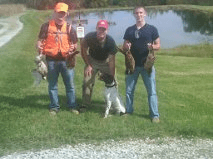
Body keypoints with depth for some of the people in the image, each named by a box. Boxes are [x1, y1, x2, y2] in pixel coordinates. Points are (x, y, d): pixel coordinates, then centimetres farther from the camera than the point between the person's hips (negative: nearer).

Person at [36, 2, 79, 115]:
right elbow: (40, 40, 4)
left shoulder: (69, 28, 8)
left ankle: (72, 106, 18)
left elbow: (75, 43, 11)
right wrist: (39, 47, -18)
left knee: (70, 84, 5)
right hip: (51, 60, -1)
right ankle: (54, 107, 20)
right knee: (52, 85, 8)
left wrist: (73, 47, -12)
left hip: (66, 60, 1)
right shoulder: (46, 26, 4)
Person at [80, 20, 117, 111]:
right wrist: (88, 65, -11)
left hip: (105, 62, 0)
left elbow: (111, 60, -28)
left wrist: (112, 76, -31)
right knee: (87, 82, -4)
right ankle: (85, 105, 7)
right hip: (92, 60, 1)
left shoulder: (111, 42, -30)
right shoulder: (89, 37, -28)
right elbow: (84, 51, -9)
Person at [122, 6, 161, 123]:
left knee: (152, 91, -3)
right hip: (132, 64, 3)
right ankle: (128, 111, 25)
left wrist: (152, 47, -20)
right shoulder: (129, 30, 9)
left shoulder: (152, 29, 1)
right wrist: (126, 47, -11)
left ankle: (155, 115, 2)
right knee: (129, 90, 9)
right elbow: (124, 47, 13)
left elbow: (158, 45, 2)